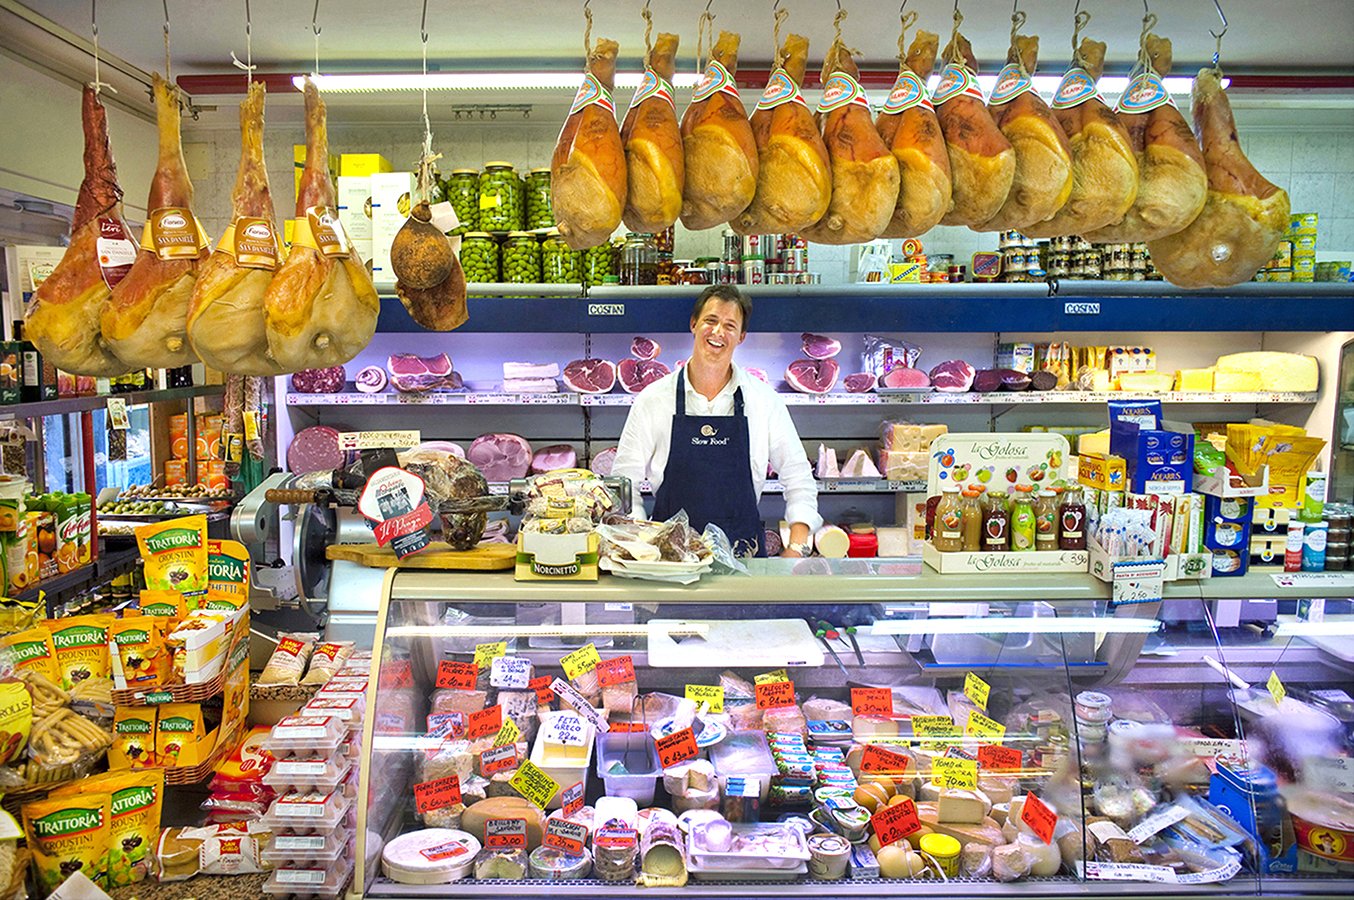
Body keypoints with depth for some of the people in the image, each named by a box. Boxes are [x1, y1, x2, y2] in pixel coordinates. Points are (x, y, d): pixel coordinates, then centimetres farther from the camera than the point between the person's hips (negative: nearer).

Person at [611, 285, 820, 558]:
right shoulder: (653, 400, 4)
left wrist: (796, 548, 1)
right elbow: (624, 481, 8)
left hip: (745, 555, 1)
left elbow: (798, 477, 12)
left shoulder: (765, 400, 6)